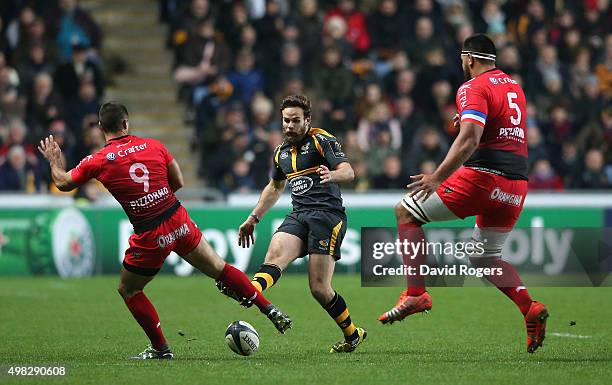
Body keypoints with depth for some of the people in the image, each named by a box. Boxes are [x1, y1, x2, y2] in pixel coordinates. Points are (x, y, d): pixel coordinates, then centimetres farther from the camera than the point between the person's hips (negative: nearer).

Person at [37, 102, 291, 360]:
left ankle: (160, 348, 20)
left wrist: (54, 161, 29)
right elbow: (178, 182, 10)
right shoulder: (153, 146, 2)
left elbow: (63, 183, 10)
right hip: (179, 222, 3)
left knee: (128, 290, 19)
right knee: (218, 268, 19)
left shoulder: (98, 161, -6)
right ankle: (270, 310, 22)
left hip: (150, 237, -3)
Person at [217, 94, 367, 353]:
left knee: (319, 289, -12)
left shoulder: (321, 140, -1)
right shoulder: (281, 151, 20)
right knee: (275, 252, -26)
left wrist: (332, 175, -36)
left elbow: (348, 172, -13)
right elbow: (275, 186, 37)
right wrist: (254, 218, 33)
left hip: (327, 213, -6)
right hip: (298, 215, 6)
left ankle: (352, 334, 5)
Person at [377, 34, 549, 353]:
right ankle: (530, 308, -2)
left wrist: (437, 177, -23)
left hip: (483, 176, -8)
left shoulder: (474, 88, -5)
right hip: (517, 182, 8)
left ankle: (415, 293, -9)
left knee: (405, 211, 3)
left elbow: (470, 139, -20)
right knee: (484, 258, 20)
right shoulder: (514, 85, 20)